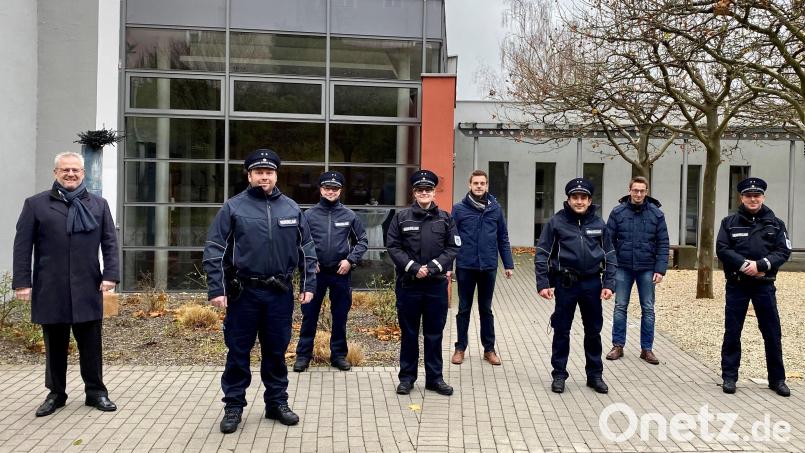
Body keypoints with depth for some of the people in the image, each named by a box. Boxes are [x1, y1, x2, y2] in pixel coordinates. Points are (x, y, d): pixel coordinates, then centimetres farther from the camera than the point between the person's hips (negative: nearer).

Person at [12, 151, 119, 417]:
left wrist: (110, 274, -5)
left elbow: (110, 243, 6)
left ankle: (95, 392, 18)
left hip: (88, 287, 1)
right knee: (55, 344, 10)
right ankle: (56, 393, 24)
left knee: (91, 344, 6)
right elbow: (22, 245, 2)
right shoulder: (35, 204, 6)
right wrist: (22, 281, -5)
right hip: (50, 288, 0)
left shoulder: (99, 204, 10)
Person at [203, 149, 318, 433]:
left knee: (276, 351, 13)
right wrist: (216, 289, -10)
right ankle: (233, 406, 22)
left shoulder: (291, 209, 6)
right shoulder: (233, 207, -2)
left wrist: (308, 285, 3)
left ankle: (277, 402, 27)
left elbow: (306, 250, 9)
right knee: (238, 352, 8)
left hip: (280, 293, 2)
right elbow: (215, 251, -4)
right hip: (243, 292, -2)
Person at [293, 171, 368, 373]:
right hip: (315, 272, -1)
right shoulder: (309, 215, 1)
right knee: (309, 315, 5)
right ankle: (303, 355, 17)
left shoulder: (349, 216, 2)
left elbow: (362, 241, 6)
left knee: (340, 316, 9)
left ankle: (339, 355, 22)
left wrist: (350, 260, -6)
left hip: (340, 273, 1)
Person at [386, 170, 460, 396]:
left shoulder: (445, 219, 5)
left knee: (434, 333, 10)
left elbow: (453, 248, 0)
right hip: (408, 284, -1)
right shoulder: (401, 217, 1)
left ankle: (435, 378, 22)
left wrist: (432, 267, -12)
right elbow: (393, 247, -3)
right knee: (408, 333, 9)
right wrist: (413, 267, -14)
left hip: (437, 284, 1)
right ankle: (407, 377, 21)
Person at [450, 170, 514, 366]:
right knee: (464, 309, 11)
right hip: (465, 267, -1)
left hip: (489, 267, 1)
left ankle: (489, 349, 24)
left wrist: (508, 264, 4)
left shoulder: (495, 208, 2)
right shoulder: (459, 208, -3)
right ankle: (460, 348, 23)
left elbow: (503, 238, 7)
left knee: (486, 309, 13)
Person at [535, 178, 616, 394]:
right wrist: (543, 284, -10)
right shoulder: (557, 222, -3)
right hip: (565, 283, -2)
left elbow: (610, 256, 8)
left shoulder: (598, 224, 4)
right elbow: (542, 254, -3)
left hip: (592, 283, 2)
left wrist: (609, 284, 0)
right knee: (562, 330, 6)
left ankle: (595, 374, 26)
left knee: (593, 331, 12)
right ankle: (559, 374, 19)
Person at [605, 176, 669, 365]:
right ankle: (618, 346, 17)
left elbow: (663, 244, 0)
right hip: (623, 268, 0)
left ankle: (647, 349, 18)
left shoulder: (656, 214, -1)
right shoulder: (618, 212, -2)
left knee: (648, 309, 7)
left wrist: (660, 269, -7)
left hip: (647, 269, 0)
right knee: (620, 307, 6)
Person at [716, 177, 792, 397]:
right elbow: (722, 249, -6)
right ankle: (729, 377, 14)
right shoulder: (730, 222, 4)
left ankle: (777, 379, 20)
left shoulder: (775, 224, 6)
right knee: (732, 332, 4)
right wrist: (745, 265, -18)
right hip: (737, 285, -1)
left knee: (772, 333, 6)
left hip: (764, 286, 1)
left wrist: (760, 265, -18)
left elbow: (783, 251, -3)